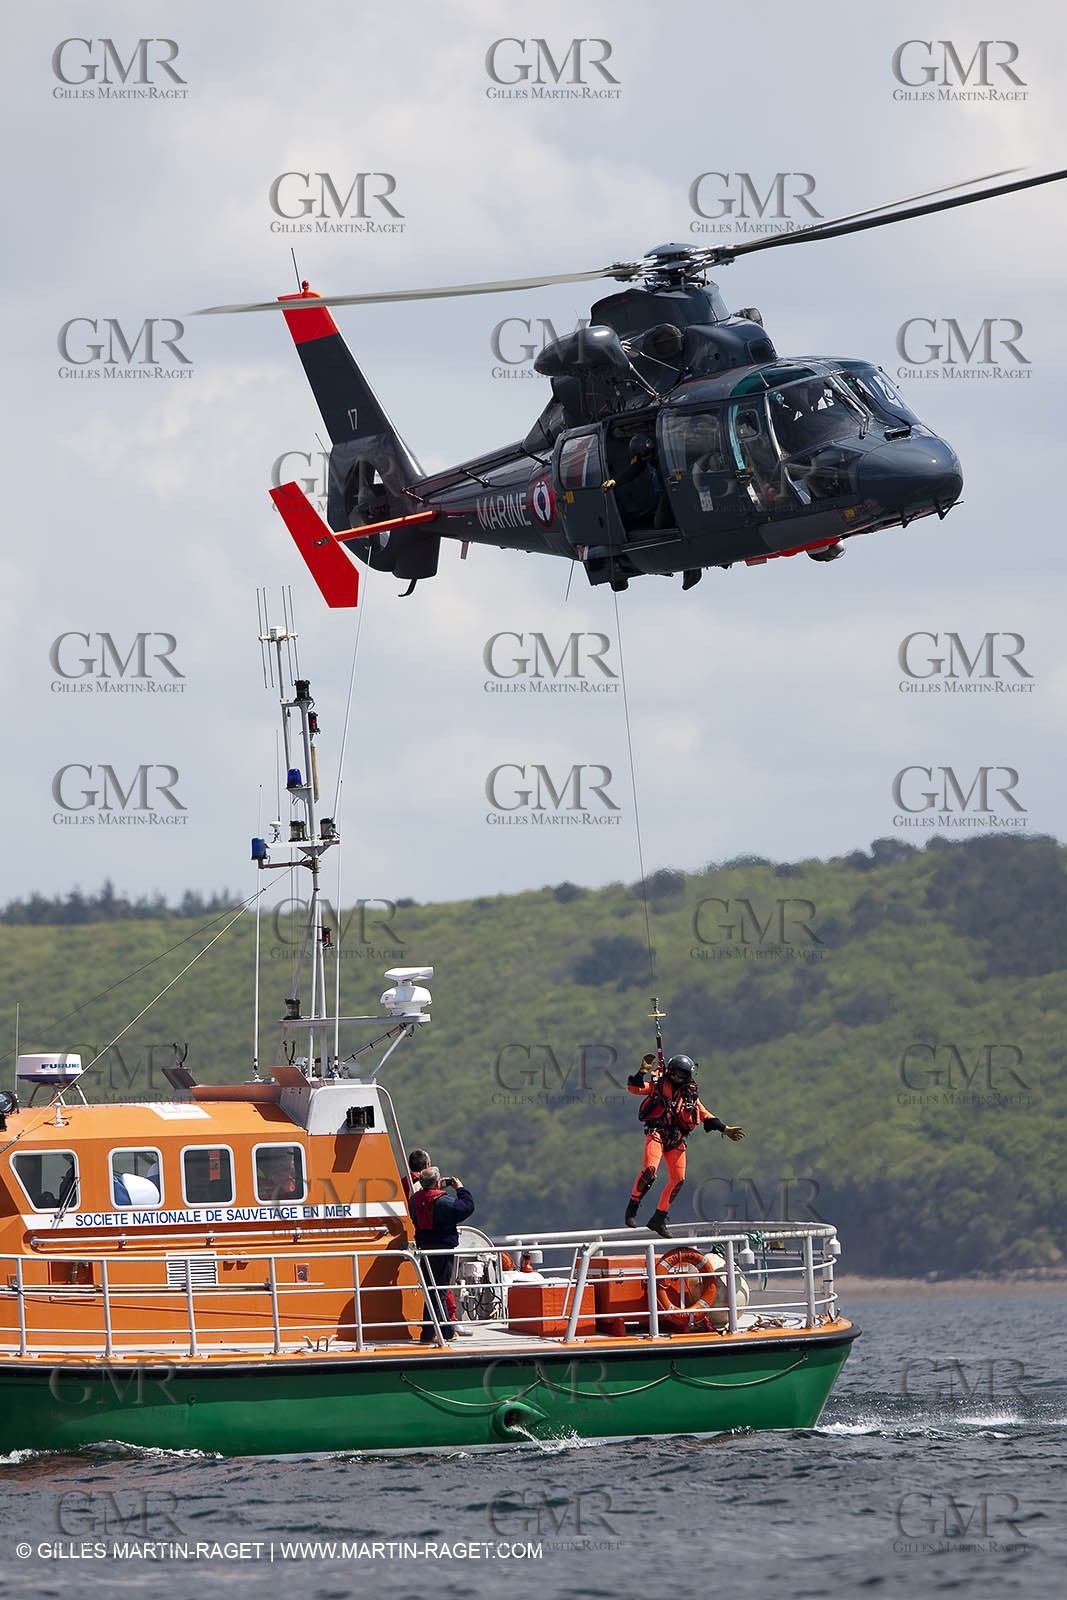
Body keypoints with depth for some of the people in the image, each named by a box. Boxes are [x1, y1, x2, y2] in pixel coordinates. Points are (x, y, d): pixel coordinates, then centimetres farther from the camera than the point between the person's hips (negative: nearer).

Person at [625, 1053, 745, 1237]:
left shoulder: (691, 1096, 18)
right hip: (656, 1133, -5)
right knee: (650, 1170, -25)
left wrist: (725, 1130, 18)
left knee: (678, 1180, 2)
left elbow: (706, 1116, 23)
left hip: (676, 1140, 5)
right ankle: (632, 1208, -10)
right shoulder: (659, 1085, 8)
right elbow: (634, 1088, -2)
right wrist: (643, 1071, -13)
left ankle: (658, 1220, 14)